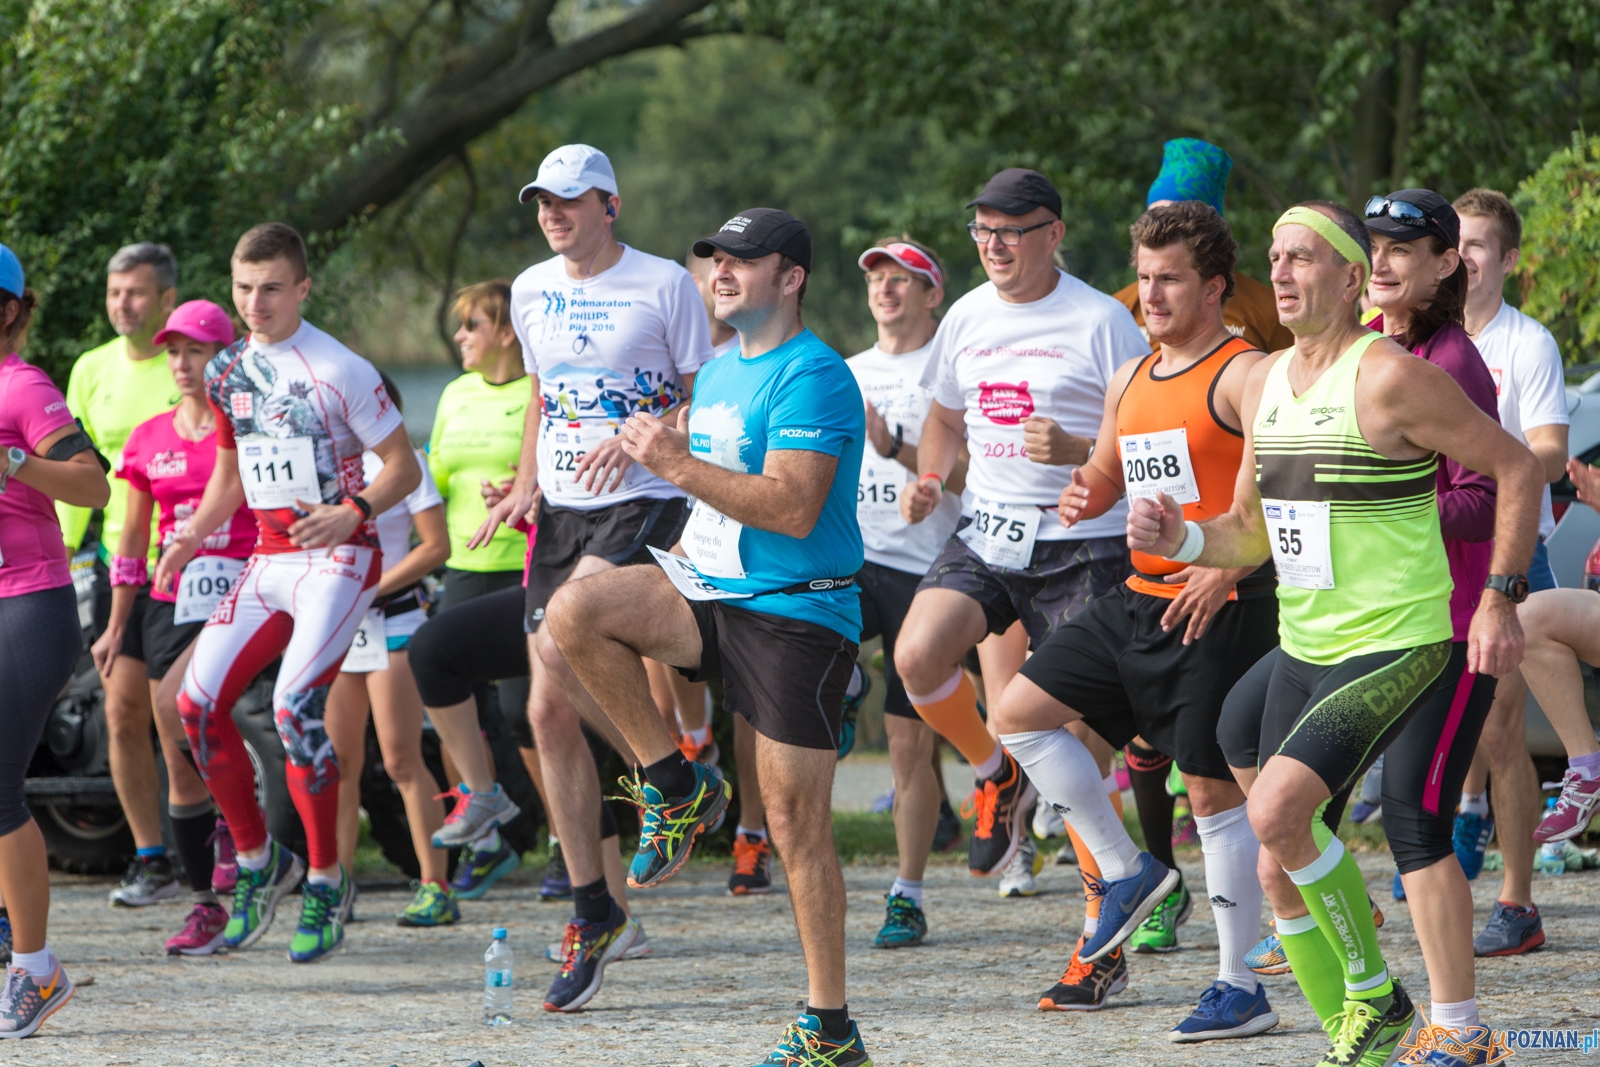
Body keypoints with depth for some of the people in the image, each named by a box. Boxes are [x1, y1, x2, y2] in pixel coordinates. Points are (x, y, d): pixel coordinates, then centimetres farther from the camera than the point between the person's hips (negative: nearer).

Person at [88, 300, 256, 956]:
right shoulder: (149, 441, 11)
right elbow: (132, 539, 17)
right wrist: (115, 627, 14)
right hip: (170, 604, 5)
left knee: (175, 702, -30)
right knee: (180, 769, 3)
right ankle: (206, 907, 11)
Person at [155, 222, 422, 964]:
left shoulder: (340, 371, -10)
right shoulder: (226, 373, 9)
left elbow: (404, 467, -6)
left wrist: (351, 513, -24)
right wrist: (191, 537, 6)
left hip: (338, 556, -7)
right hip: (269, 560, 7)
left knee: (295, 704, -23)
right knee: (198, 702, -4)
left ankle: (326, 881, -9)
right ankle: (256, 860, 14)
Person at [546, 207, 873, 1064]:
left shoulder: (812, 377, -14)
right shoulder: (720, 372, 14)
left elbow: (794, 507, -24)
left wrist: (679, 465, -23)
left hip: (796, 615, -8)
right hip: (708, 587, 8)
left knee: (794, 822, -5)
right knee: (574, 614, -17)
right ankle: (677, 789, -2)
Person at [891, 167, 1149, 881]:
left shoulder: (1101, 322, -6)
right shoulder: (966, 319, 11)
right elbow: (945, 418, 28)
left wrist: (1076, 451, -22)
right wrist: (927, 481, 8)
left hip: (1081, 546, -5)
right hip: (984, 535, 5)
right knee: (917, 654, -20)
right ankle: (996, 775, 8)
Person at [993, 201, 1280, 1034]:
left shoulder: (1243, 376, -10)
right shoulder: (1130, 381, 15)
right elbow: (1107, 478, 27)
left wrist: (1229, 567, -29)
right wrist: (1080, 494, 2)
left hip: (1218, 608, -8)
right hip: (1139, 597, 8)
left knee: (1214, 786, -5)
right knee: (1019, 713, 6)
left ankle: (1239, 987, 2)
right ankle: (1122, 872, 15)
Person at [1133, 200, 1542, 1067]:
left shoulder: (1389, 377, -15)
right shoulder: (1263, 383, 9)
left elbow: (1517, 468, -10)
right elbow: (1252, 534, 17)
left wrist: (1500, 599, -15)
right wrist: (1180, 539, -3)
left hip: (1394, 650, -8)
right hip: (1302, 650, 8)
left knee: (1277, 812, -24)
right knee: (1279, 872, 6)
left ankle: (1375, 994, -6)